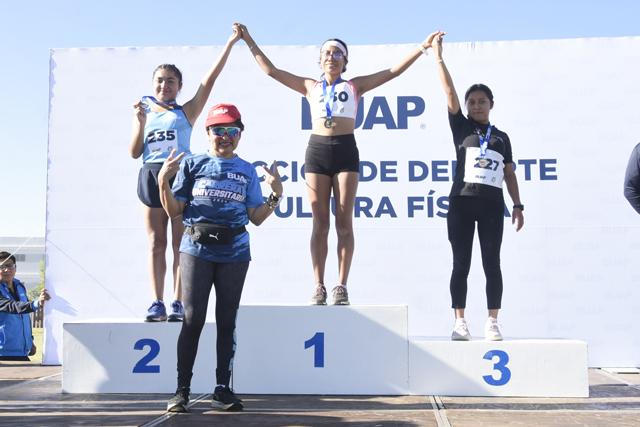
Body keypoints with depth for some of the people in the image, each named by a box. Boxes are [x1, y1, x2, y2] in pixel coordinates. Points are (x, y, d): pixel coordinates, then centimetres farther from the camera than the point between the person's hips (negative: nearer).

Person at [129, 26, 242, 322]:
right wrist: (140, 122, -2)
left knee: (181, 242, -3)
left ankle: (178, 302, -2)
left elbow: (209, 80, 2)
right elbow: (134, 153, 10)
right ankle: (157, 302, 2)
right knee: (156, 243, 1)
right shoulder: (144, 113, 16)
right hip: (151, 175, 3)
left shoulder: (186, 112, 9)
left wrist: (230, 43, -2)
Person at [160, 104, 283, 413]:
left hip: (234, 252, 2)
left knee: (227, 320, 6)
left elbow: (256, 218, 8)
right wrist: (163, 181, -8)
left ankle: (222, 389, 13)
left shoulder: (247, 171, 11)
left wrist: (276, 193, -4)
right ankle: (182, 390, 3)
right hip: (197, 248, -1)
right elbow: (174, 212, 5)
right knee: (193, 318, -3)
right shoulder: (192, 165, 7)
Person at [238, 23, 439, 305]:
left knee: (344, 222, -2)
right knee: (320, 222, 1)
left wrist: (422, 48, 5)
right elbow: (271, 70, 16)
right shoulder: (310, 87, 16)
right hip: (317, 150, 1)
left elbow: (393, 72, 11)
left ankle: (342, 287, 1)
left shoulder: (355, 86, 14)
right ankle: (319, 287, 3)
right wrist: (250, 42, 15)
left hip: (346, 149, -1)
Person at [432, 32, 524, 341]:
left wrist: (518, 205, 5)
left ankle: (492, 323, 7)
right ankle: (460, 322, 4)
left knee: (492, 263, 2)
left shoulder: (501, 137, 14)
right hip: (462, 203, -1)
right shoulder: (461, 127, 8)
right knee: (461, 264, 0)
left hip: (492, 204, 2)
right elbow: (449, 93, 0)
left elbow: (509, 173, 13)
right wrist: (438, 57, -4)